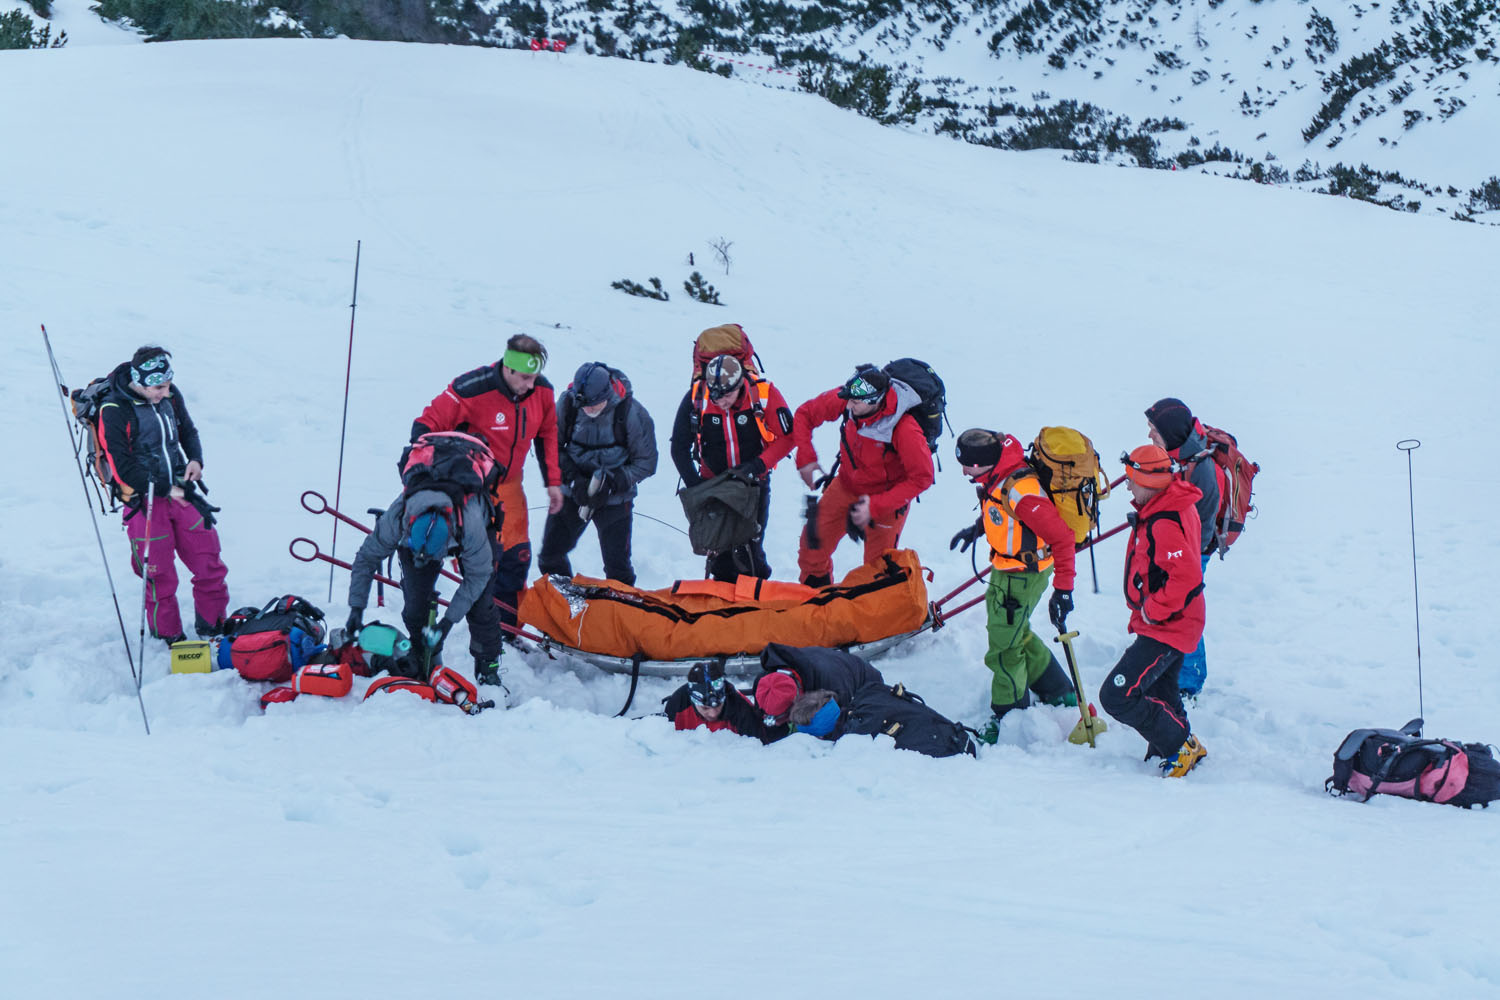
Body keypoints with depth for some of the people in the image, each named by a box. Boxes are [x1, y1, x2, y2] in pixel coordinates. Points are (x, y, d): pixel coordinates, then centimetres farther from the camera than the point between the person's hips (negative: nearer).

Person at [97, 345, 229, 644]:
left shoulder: (170, 395, 0)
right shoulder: (114, 411, -18)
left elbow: (188, 431, 18)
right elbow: (122, 468, -17)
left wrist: (196, 460, -2)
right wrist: (167, 490, -16)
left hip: (181, 489, 5)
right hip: (144, 499, -5)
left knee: (209, 562, 7)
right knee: (160, 577, 1)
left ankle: (213, 627, 25)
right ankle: (170, 638, 19)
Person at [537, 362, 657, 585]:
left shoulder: (631, 413, -19)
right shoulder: (567, 403, -13)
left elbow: (646, 463, -10)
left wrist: (611, 483, -22)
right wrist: (572, 477, -17)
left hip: (614, 499, -3)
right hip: (572, 491, 3)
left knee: (617, 566, 0)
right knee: (550, 557, 10)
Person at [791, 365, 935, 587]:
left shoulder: (905, 430, -35)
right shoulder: (845, 400, -22)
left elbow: (921, 478, -25)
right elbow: (804, 414, -4)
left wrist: (875, 507, -28)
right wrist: (806, 457, -16)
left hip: (886, 496, -4)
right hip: (846, 485, 4)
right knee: (813, 540, 7)